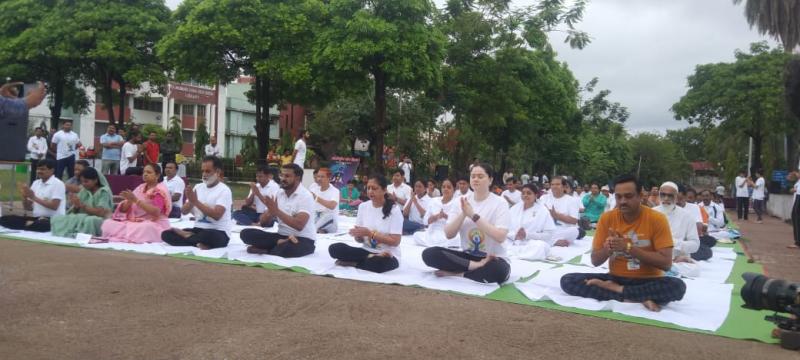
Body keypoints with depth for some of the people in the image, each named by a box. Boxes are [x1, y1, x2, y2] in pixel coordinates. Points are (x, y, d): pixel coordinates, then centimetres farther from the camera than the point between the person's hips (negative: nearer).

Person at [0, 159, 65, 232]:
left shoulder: (57, 184, -6)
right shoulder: (36, 183, 15)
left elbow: (54, 206, -15)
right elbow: (28, 208, 16)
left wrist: (34, 197, -12)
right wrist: (24, 196, -5)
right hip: (36, 218, 7)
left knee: (43, 224, -42)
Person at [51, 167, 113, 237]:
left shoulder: (104, 192, -5)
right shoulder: (83, 191, 14)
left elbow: (102, 213, -18)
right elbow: (75, 211, 13)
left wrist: (82, 205, -20)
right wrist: (76, 205, -10)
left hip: (98, 221, -6)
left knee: (89, 221, -41)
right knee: (57, 218, -17)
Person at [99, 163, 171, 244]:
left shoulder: (160, 191, -7)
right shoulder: (140, 188, 12)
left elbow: (156, 212, -23)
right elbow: (124, 209, 10)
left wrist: (135, 200, -24)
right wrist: (129, 200, -14)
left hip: (154, 224, -6)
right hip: (134, 221, 6)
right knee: (108, 224, -13)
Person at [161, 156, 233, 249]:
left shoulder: (224, 190, -8)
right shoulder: (198, 187, 12)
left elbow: (216, 215, -21)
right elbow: (184, 211, 8)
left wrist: (196, 201, -19)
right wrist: (191, 201, -14)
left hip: (218, 233, -6)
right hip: (198, 229, 6)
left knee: (207, 235, -40)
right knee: (166, 234, -11)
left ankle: (187, 235, -10)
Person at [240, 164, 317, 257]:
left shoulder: (305, 196, -12)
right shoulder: (279, 193, 8)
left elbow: (299, 225, -25)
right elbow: (263, 220, 6)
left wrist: (276, 211, -23)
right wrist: (270, 212, -17)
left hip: (303, 239, -6)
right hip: (282, 235, 7)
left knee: (287, 249, -41)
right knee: (246, 233, -11)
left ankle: (264, 249, -13)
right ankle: (282, 243, -17)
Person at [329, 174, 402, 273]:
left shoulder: (394, 210, -9)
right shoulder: (363, 206, 5)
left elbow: (395, 241, -14)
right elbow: (360, 240, 9)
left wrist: (370, 233, -19)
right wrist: (358, 235, -16)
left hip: (388, 255, -4)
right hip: (366, 251, 5)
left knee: (378, 263, -41)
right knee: (335, 248, -18)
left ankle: (352, 263, -13)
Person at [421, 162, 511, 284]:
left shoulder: (500, 203, -6)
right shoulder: (462, 201, 5)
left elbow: (500, 237, -20)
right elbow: (449, 234, 0)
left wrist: (473, 215, -19)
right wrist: (463, 214, -15)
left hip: (493, 259, -4)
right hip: (467, 255, 4)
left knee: (498, 270, -40)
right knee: (429, 253, -19)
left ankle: (456, 273, -18)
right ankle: (477, 266, -22)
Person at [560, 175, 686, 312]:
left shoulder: (657, 219, -10)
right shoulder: (607, 218, -2)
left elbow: (666, 263, -16)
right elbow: (595, 261, 0)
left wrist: (629, 248, -24)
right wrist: (608, 248, -23)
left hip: (648, 281, -2)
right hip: (615, 278, 3)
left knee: (677, 286, -34)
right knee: (567, 281, -19)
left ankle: (614, 289, -19)